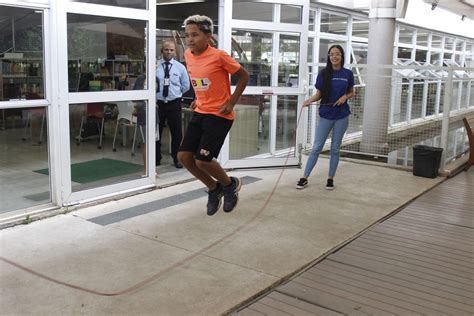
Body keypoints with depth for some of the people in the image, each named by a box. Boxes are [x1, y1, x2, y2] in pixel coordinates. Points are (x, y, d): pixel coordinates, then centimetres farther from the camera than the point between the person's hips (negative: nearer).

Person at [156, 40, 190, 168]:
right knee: (156, 132, 8)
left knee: (177, 133, 6)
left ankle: (176, 159, 22)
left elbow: (186, 86, 11)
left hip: (174, 104, 1)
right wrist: (154, 94, -2)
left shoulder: (180, 67, 4)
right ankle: (156, 159, 22)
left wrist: (175, 94, 7)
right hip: (158, 103, 0)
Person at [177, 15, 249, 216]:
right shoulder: (188, 55, 3)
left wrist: (231, 102, -12)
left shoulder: (218, 56, -17)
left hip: (219, 115, -7)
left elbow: (243, 76, -7)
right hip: (200, 112, 7)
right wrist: (198, 99, 12)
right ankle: (214, 188, 23)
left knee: (202, 160, -11)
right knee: (184, 156, 0)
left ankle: (230, 185, 19)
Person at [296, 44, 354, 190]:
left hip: (341, 116, 1)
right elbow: (319, 94, 0)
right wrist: (310, 100, -19)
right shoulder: (323, 73, -4)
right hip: (325, 115, -1)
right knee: (316, 147, -1)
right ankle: (304, 178, 5)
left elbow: (351, 93, 11)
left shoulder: (348, 74, -1)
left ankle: (330, 178, 20)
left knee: (335, 148, 9)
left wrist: (345, 97, -10)